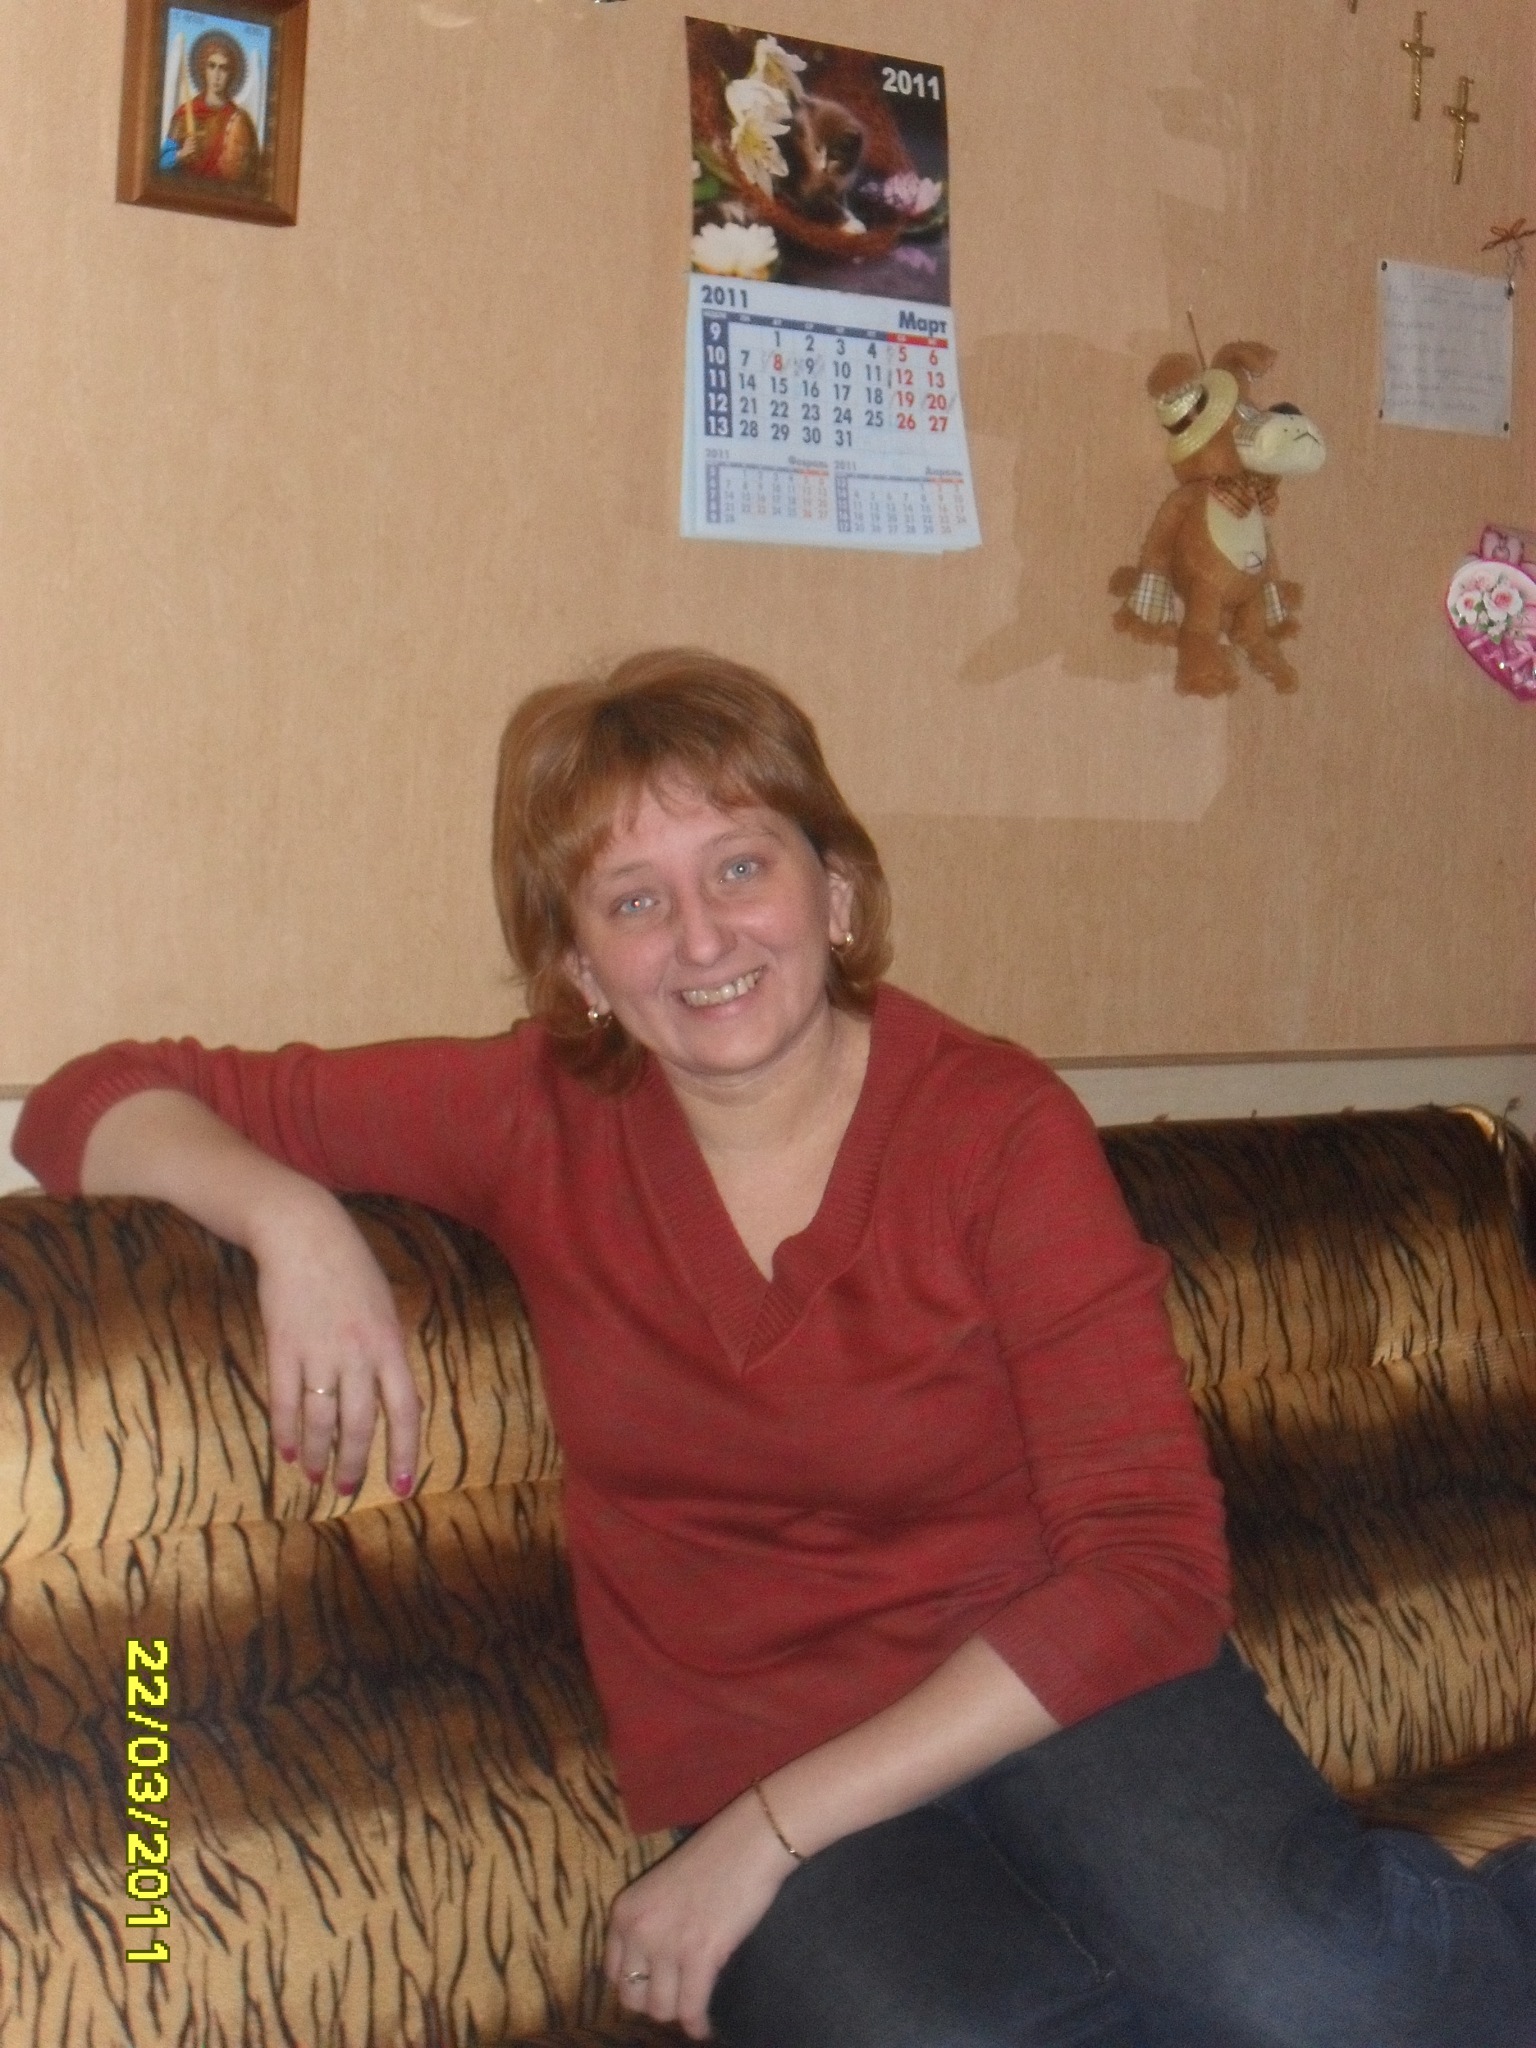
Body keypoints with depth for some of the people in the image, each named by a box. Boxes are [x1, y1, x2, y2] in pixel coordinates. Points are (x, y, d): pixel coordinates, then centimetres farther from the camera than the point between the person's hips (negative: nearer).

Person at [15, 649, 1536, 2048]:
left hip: (1050, 1690, -1)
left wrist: (770, 1829, -16)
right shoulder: (542, 1122, 1)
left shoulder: (999, 1129, -6)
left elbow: (1150, 1561, -11)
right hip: (750, 1747, 2)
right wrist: (289, 1218, -16)